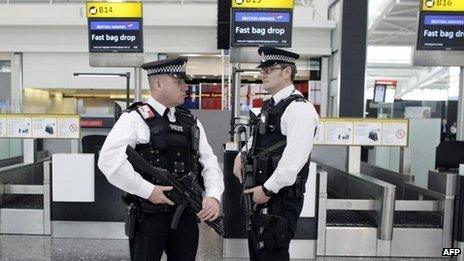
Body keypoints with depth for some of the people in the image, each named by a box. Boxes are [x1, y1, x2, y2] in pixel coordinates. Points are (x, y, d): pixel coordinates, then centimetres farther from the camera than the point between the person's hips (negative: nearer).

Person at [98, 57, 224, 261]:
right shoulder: (136, 118, -6)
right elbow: (109, 159, -17)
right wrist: (147, 190, -18)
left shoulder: (191, 122, 11)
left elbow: (209, 162, 8)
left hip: (187, 216, 5)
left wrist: (213, 196, -8)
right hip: (149, 217, -5)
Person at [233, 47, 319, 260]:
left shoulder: (299, 108, -17)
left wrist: (267, 190, -20)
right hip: (261, 195, 9)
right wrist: (241, 155, 10)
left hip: (281, 199, -9)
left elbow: (294, 159, -25)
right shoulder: (269, 106, 12)